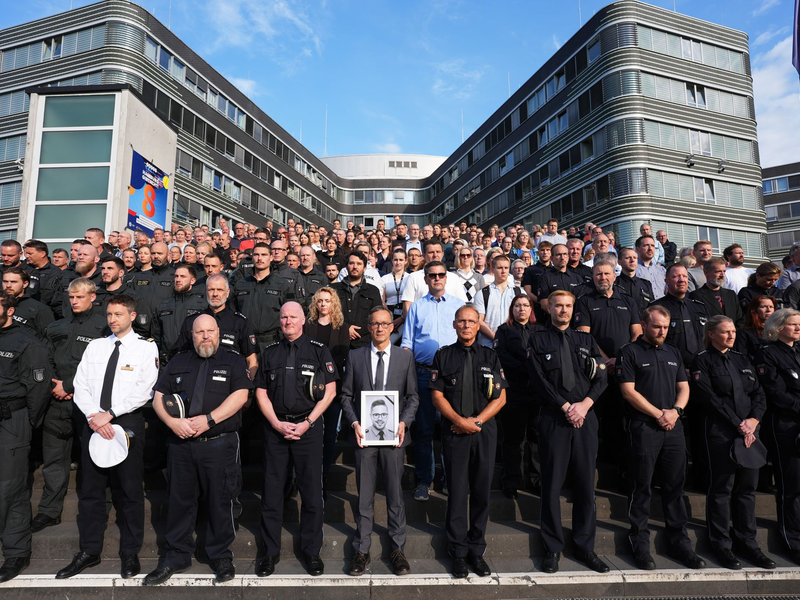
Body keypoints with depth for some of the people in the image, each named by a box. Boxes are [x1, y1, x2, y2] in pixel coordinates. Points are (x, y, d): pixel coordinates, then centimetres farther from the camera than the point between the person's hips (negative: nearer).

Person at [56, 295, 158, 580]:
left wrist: (110, 414, -16)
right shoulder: (95, 346, 10)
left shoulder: (146, 348, -3)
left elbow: (143, 390, -12)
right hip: (93, 423, 4)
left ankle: (130, 553, 20)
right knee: (90, 489, 12)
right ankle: (89, 551, 28)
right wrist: (94, 416, -10)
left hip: (128, 423, -4)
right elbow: (80, 385, 4)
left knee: (129, 490, 6)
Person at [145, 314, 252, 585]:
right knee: (179, 500, 12)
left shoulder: (233, 361, 1)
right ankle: (177, 556, 29)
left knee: (219, 502, 4)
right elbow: (158, 397, 9)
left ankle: (221, 556, 22)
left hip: (219, 444, -3)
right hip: (180, 444, 4)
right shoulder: (178, 362, 12)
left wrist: (208, 419, -18)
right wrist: (172, 421, -9)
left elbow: (240, 395, -10)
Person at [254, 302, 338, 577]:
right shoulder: (269, 353, 9)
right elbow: (261, 393, 8)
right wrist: (277, 424, -5)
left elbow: (330, 391, -1)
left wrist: (307, 423, -8)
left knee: (312, 491, 3)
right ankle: (270, 551, 23)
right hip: (275, 427, 2)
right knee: (271, 490, 8)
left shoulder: (319, 351, 2)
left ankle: (311, 550, 19)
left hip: (308, 427, -2)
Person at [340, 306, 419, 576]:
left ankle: (398, 549, 24)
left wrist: (403, 422, -8)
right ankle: (362, 549, 23)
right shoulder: (355, 356, 5)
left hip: (393, 433, 0)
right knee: (364, 495, 9)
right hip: (364, 433, 0)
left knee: (395, 493, 9)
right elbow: (346, 395, 5)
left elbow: (413, 396, 6)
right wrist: (354, 422, -8)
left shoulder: (405, 357, 5)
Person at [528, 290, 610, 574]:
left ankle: (585, 546, 21)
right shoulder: (538, 339, 4)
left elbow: (601, 377, 6)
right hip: (553, 418, -3)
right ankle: (552, 548, 15)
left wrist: (584, 405, -9)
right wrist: (566, 407, -11)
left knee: (586, 483, 8)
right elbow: (538, 379, -6)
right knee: (552, 484, 2)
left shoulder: (586, 340, 14)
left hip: (585, 418, 3)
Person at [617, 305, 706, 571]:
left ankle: (680, 542, 23)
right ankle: (640, 544, 13)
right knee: (642, 487, 2)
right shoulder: (630, 352, -3)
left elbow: (684, 387, 14)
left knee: (675, 486, 11)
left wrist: (675, 411, -5)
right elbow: (628, 390, -9)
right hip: (643, 428, -5)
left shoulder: (673, 353, 16)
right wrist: (659, 414, -11)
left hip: (673, 428, 5)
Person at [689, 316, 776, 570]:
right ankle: (721, 545, 11)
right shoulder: (703, 361, -2)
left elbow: (759, 394, 11)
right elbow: (709, 398, -10)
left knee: (747, 487, 9)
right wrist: (738, 424, -12)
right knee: (722, 488, 0)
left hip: (749, 430, 6)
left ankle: (747, 542, 21)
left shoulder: (742, 360, 17)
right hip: (721, 431, -5)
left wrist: (753, 420, -6)